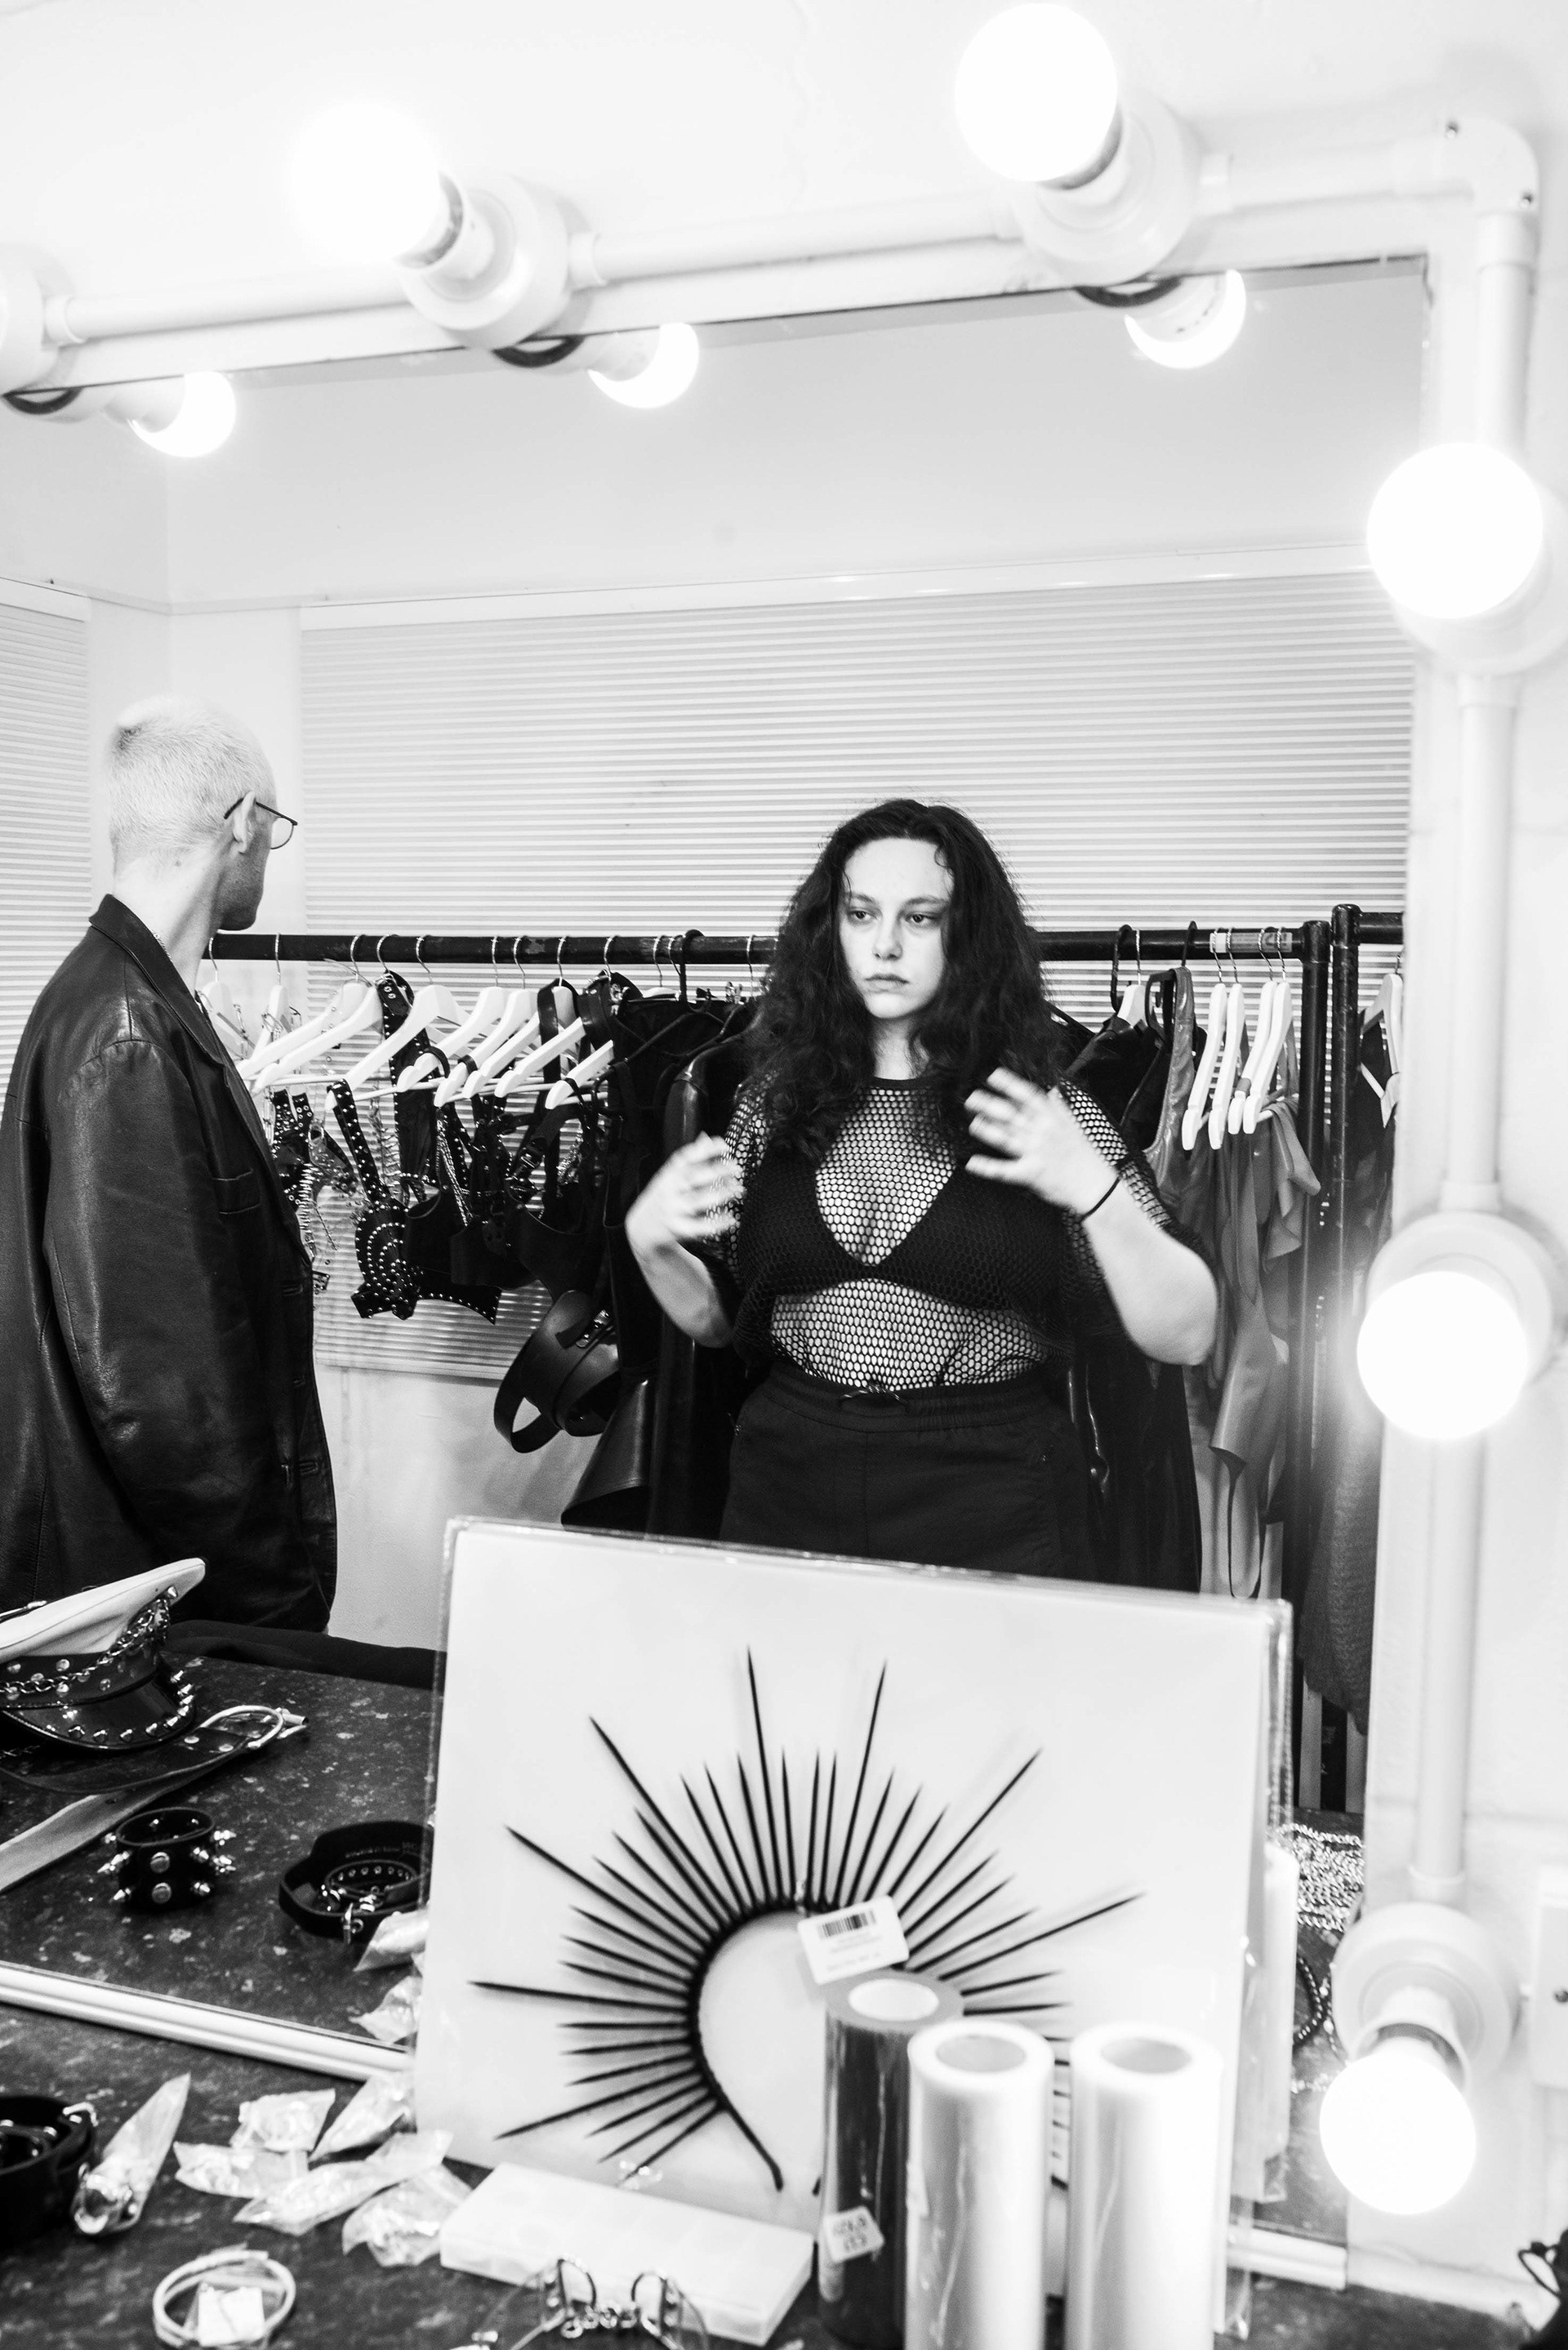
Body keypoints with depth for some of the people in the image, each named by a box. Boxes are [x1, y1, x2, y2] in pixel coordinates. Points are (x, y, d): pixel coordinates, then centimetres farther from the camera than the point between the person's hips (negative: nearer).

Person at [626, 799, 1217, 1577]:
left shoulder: (1049, 1116, -5)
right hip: (790, 1504, 3)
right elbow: (717, 1317, 12)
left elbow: (1185, 1337, -9)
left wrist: (1094, 1190, -24)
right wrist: (651, 1243, -8)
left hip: (993, 1521, -2)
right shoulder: (775, 1102, 3)